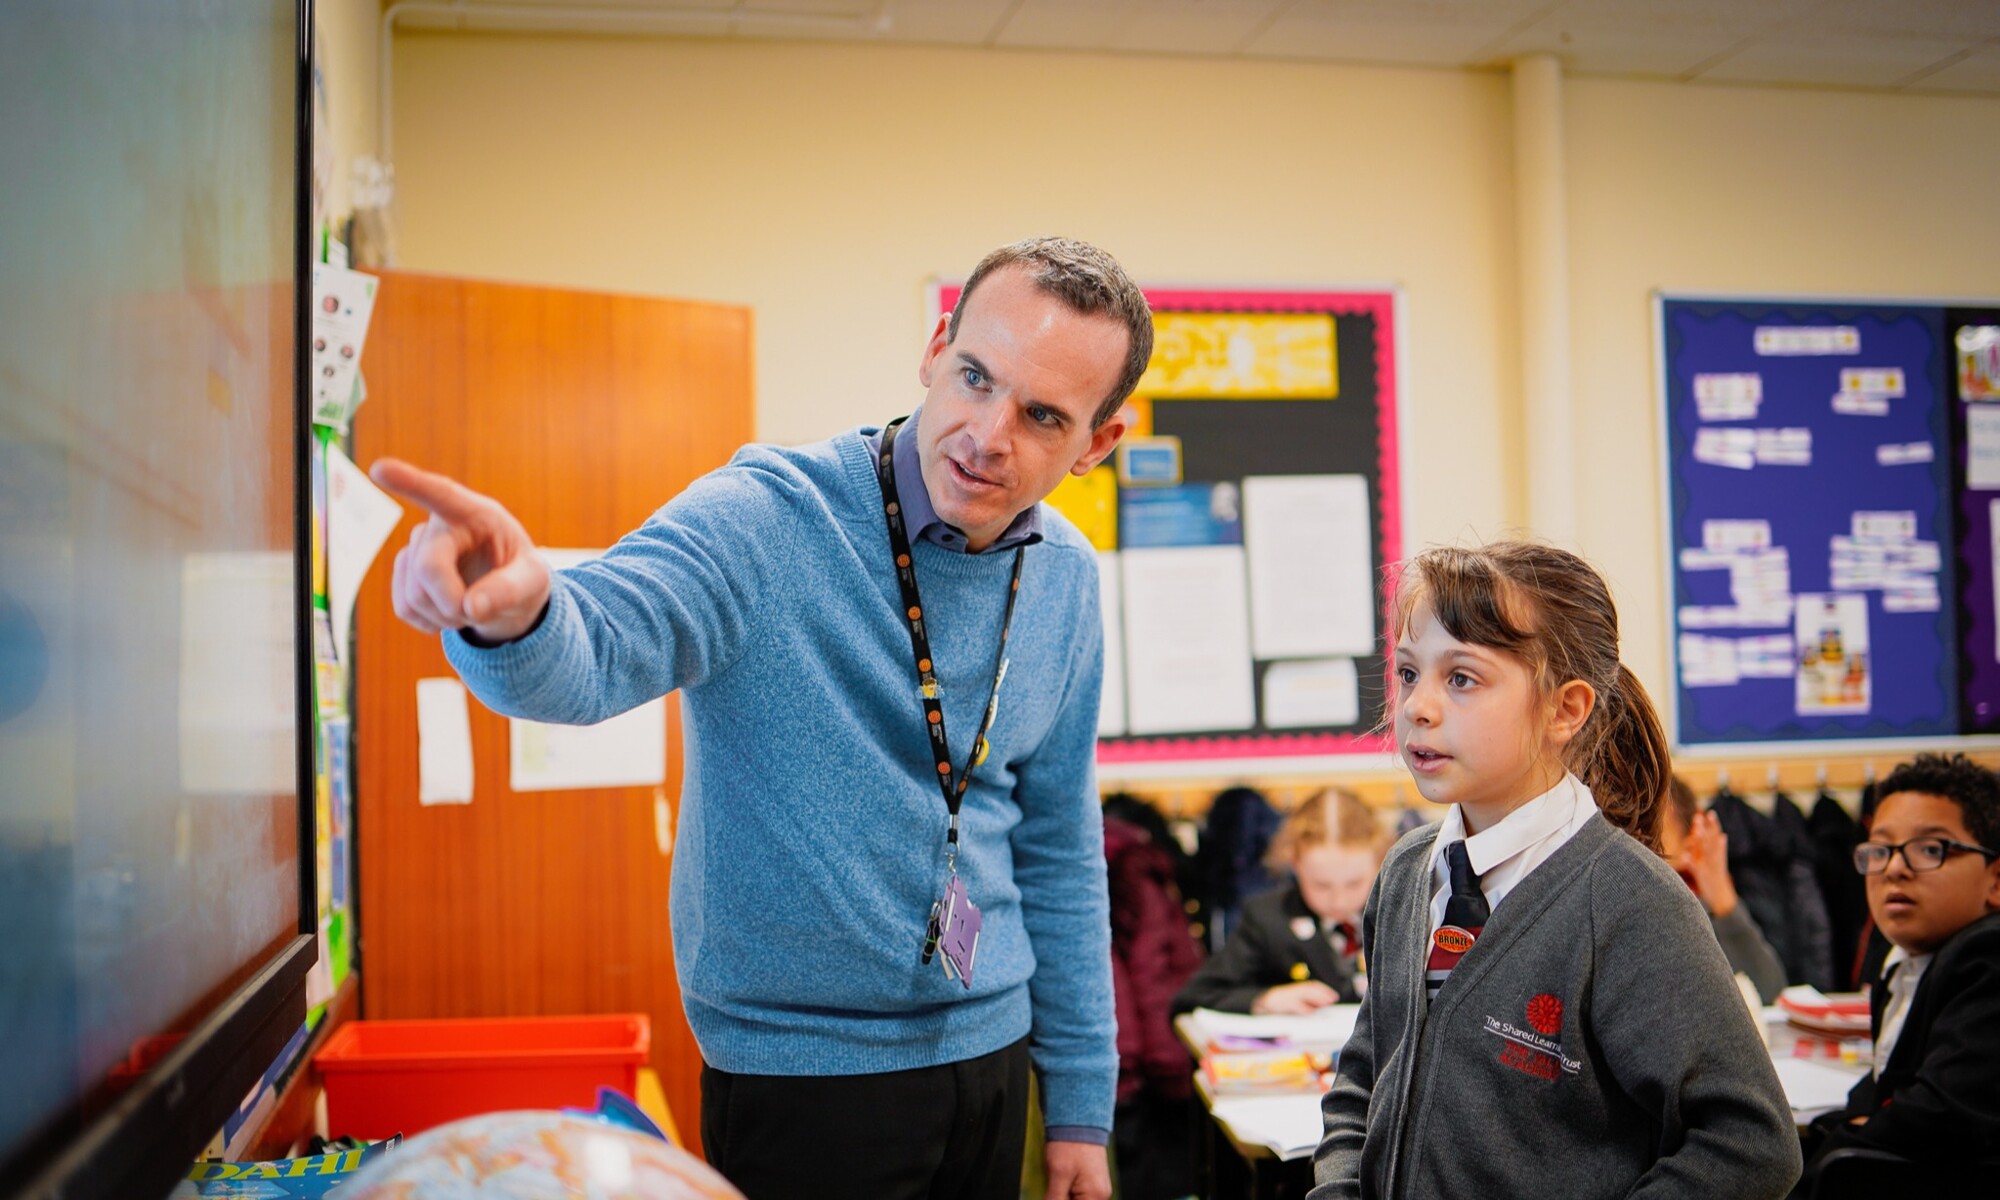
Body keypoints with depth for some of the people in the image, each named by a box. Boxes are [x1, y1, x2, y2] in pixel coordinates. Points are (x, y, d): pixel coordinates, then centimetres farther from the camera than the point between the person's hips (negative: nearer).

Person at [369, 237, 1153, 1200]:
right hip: (801, 1077, -5)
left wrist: (1081, 1105, 9)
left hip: (990, 1055, 5)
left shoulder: (1064, 581, -1)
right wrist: (512, 613, -59)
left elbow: (1058, 848, 7)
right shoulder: (766, 519, -18)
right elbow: (588, 657, -35)